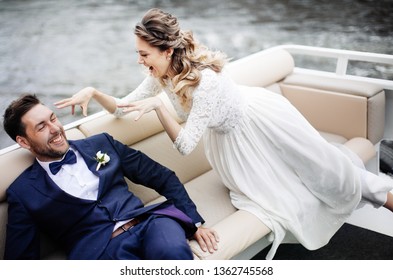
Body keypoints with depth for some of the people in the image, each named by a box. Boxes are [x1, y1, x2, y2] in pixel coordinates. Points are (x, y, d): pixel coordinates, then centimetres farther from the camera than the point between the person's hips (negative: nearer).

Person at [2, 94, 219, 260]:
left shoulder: (101, 143, 17)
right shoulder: (22, 193, 9)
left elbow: (161, 176, 17)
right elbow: (21, 257, 5)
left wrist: (195, 222, 7)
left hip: (147, 222, 4)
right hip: (99, 250, -3)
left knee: (174, 252, -34)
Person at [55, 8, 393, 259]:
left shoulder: (205, 79, -39)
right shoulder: (161, 74, -16)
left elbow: (185, 144, -36)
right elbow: (125, 107, -7)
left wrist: (158, 105, -46)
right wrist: (93, 92, -20)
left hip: (259, 119, -6)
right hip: (229, 136, 6)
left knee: (318, 165, 10)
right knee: (261, 186, 12)